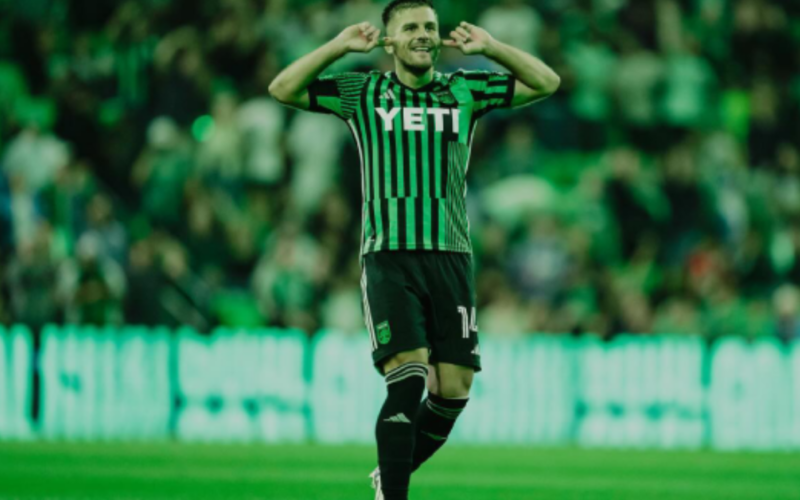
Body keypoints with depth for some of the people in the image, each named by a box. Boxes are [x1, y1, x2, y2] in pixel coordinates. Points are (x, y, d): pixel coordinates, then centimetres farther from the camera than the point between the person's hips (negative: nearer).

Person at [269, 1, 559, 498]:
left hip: (450, 257, 3)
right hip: (389, 258, -3)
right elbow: (284, 89, 2)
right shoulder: (361, 93, 8)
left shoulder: (465, 90, 12)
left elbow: (546, 82, 10)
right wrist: (340, 47, -6)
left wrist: (490, 46, -1)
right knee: (408, 379, -18)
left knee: (453, 390, -1)